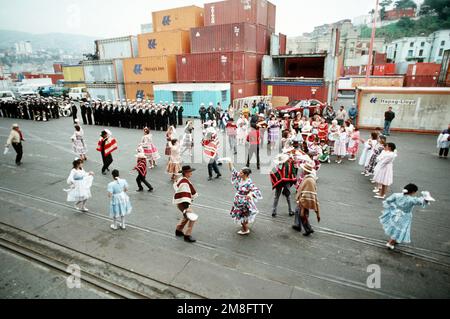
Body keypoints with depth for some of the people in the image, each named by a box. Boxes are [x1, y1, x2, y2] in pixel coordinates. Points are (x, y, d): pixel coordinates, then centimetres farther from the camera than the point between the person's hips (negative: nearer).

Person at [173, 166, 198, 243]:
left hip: (181, 202, 11)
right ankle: (187, 235, -5)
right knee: (192, 218, -11)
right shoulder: (185, 183, -26)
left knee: (186, 217, 28)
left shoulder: (182, 180, 6)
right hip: (183, 203, -11)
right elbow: (184, 196, -32)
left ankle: (178, 230, 40)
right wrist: (186, 208, -36)